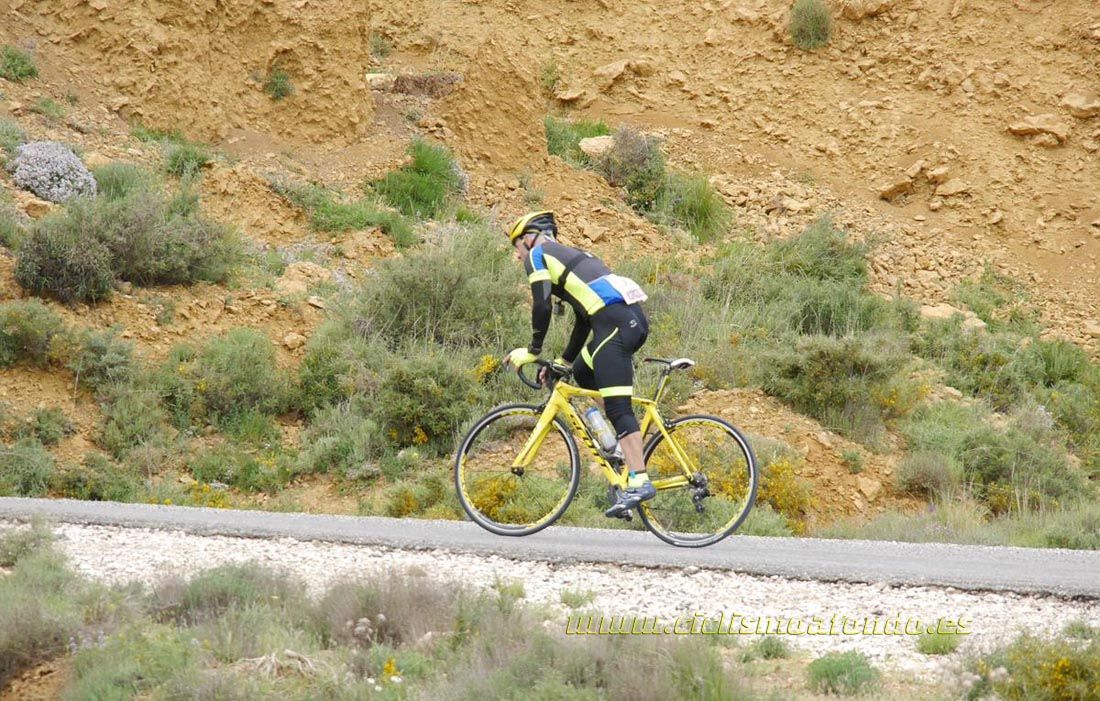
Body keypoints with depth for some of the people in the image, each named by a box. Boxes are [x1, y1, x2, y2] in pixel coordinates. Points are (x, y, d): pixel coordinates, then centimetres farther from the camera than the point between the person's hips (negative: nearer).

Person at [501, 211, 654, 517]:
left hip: (614, 322, -9)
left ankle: (639, 482, -19)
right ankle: (620, 441, 19)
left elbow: (542, 306, -3)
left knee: (618, 409, -11)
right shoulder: (570, 256, 34)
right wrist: (563, 360, 35)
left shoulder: (538, 255, 9)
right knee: (583, 374, 28)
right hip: (636, 318, 9)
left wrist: (533, 350, 8)